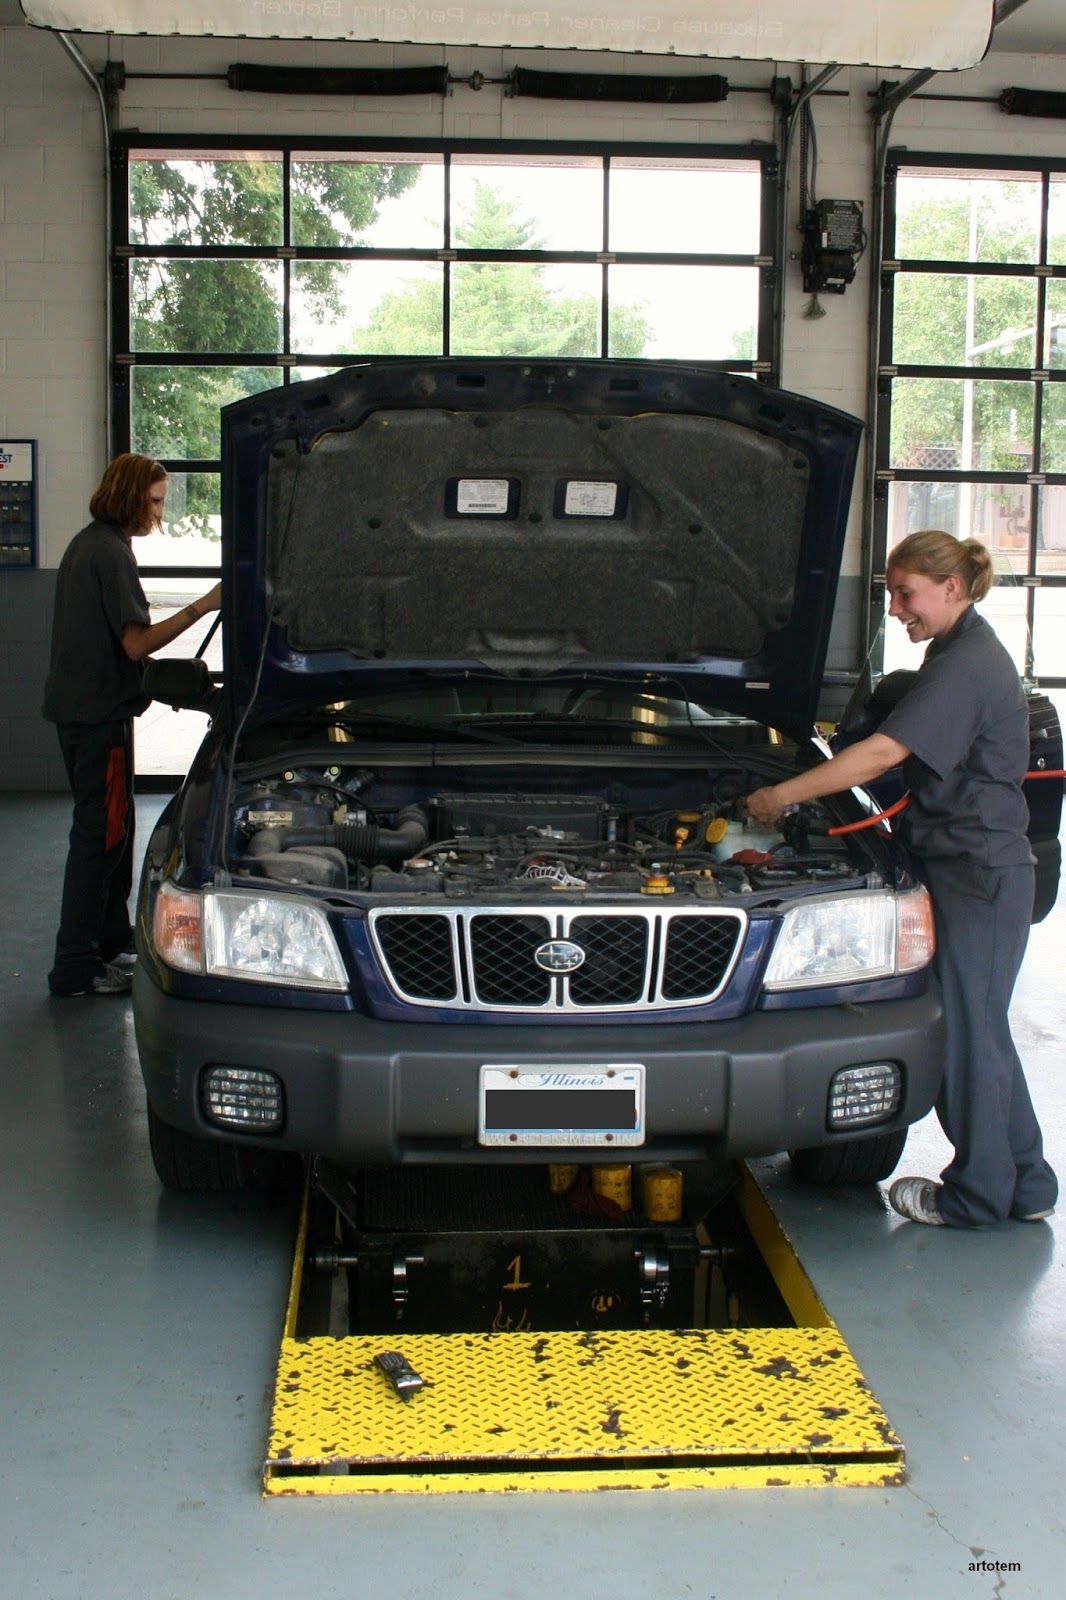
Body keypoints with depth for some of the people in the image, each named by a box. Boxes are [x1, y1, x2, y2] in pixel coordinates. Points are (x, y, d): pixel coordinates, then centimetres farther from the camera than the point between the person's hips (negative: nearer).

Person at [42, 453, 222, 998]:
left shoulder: (85, 544, 15)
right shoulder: (112, 553, -17)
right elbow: (136, 642, -21)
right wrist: (201, 606, -22)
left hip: (74, 704, 10)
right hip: (101, 712, -10)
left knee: (107, 827, 19)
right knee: (100, 834, -6)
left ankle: (113, 938, 30)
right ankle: (76, 967, -2)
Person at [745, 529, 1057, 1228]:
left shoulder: (964, 666, -18)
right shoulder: (970, 654, 14)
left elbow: (884, 753, -24)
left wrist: (783, 795, -20)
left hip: (977, 873, -10)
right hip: (983, 866, 10)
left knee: (968, 1032, 1)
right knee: (982, 1028, 16)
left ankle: (977, 1193, 14)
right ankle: (1027, 1184, 26)